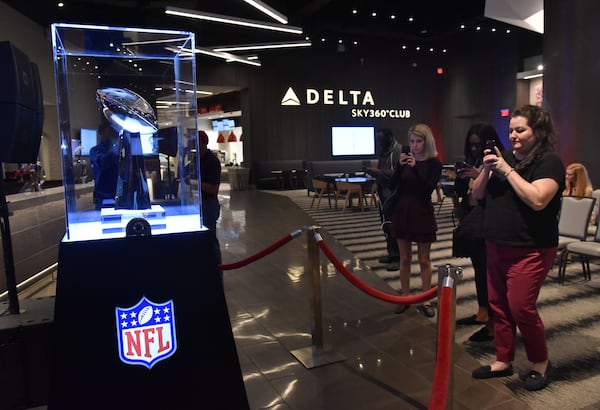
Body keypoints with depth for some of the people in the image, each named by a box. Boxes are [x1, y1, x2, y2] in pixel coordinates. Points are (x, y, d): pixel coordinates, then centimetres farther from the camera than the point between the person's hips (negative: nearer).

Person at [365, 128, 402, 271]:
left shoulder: (399, 151, -14)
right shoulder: (383, 151, 16)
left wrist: (379, 172, -21)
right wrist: (374, 172, 5)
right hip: (384, 194, 9)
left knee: (391, 226, -9)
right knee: (386, 225, 13)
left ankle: (399, 258, 1)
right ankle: (392, 254, 25)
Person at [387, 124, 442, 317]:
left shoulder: (434, 163, -4)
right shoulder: (405, 158, 4)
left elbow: (428, 189, -17)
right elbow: (392, 185, -5)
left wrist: (415, 167, -24)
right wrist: (400, 166, -18)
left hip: (422, 213, -3)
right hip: (402, 212, 3)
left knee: (424, 260, 6)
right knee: (404, 258, 10)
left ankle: (425, 301, 16)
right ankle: (405, 298, 21)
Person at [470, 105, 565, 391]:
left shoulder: (549, 162, -9)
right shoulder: (504, 157, 11)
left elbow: (537, 199, -25)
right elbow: (477, 194, 9)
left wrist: (507, 170, -20)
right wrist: (487, 169, -8)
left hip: (529, 251, -7)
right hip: (496, 247, 7)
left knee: (521, 308, -3)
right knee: (498, 306, 11)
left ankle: (540, 363, 22)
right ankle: (503, 361, 26)